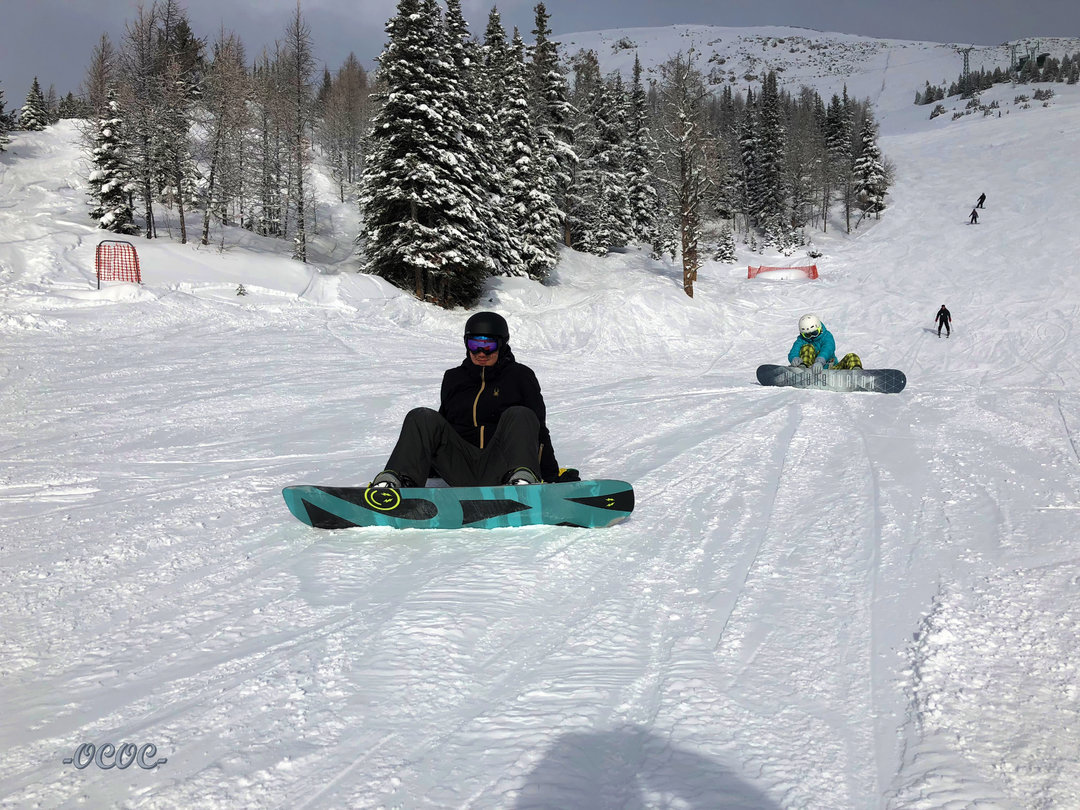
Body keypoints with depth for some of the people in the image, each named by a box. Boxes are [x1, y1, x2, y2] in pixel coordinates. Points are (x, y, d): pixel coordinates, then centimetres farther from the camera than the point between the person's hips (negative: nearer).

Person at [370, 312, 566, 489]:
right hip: (461, 471, 2)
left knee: (519, 416, -26)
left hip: (501, 470, -2)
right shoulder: (454, 379, 21)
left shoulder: (519, 376, 13)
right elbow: (441, 428, 28)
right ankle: (392, 481, -39)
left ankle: (522, 480, -53)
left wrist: (553, 476, 5)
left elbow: (539, 428, 11)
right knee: (422, 418, -16)